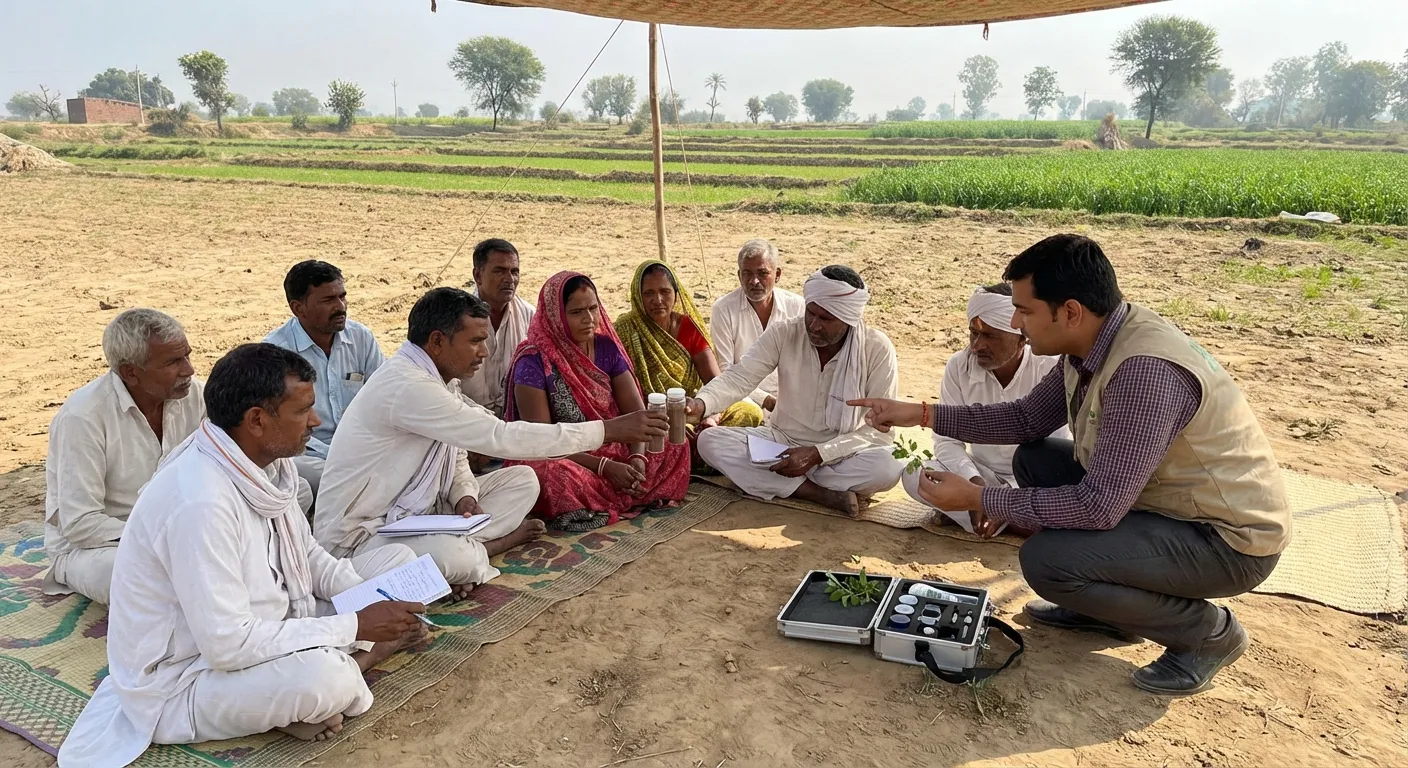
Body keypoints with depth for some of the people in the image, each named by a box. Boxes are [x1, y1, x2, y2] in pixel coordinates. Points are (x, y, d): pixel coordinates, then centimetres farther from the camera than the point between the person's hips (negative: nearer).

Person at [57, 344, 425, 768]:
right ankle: (340, 674, -4)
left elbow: (306, 553, 8)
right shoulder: (200, 502, -32)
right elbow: (228, 645, -32)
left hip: (263, 629, 8)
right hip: (180, 681, -8)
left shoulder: (269, 460, -6)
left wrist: (370, 602, -10)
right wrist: (355, 625, -26)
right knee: (322, 677, -37)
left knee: (398, 561, 3)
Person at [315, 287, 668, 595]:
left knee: (522, 480, 2)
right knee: (454, 558, -38)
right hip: (360, 533, -9)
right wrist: (609, 430, -28)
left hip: (413, 511, 9)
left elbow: (456, 457, 12)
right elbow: (502, 439, -31)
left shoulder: (435, 378, 3)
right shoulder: (407, 386, -28)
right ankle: (485, 547, -5)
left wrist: (465, 497, -13)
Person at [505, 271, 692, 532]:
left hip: (612, 449, 6)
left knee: (675, 446, -10)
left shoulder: (607, 347, 0)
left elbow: (636, 411, -3)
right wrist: (604, 467, -25)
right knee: (555, 474, -39)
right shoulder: (533, 362, -16)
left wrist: (638, 456, -23)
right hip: (560, 457, -5)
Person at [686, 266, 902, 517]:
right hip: (782, 441, 3)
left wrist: (818, 454, -25)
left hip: (841, 453, -3)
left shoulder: (878, 350, -15)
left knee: (886, 468, -35)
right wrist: (701, 404, -38)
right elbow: (739, 378, -16)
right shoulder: (783, 334, -10)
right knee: (710, 440, -21)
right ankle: (821, 494, -24)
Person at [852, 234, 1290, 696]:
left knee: (1046, 561, -25)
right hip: (1163, 501, 9)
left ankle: (1208, 631, -1)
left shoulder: (1146, 370, -32)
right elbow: (1028, 418, 10)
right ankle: (1105, 607, 18)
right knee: (1034, 458, 7)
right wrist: (922, 414, 3)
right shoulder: (1094, 343, -3)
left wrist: (979, 499, -23)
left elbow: (1098, 506, -32)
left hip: (1230, 538, -9)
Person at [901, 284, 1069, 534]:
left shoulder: (1050, 369, -17)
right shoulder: (959, 366, -9)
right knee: (914, 474, -23)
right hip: (983, 473, 3)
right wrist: (974, 482, -29)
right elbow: (947, 438, -8)